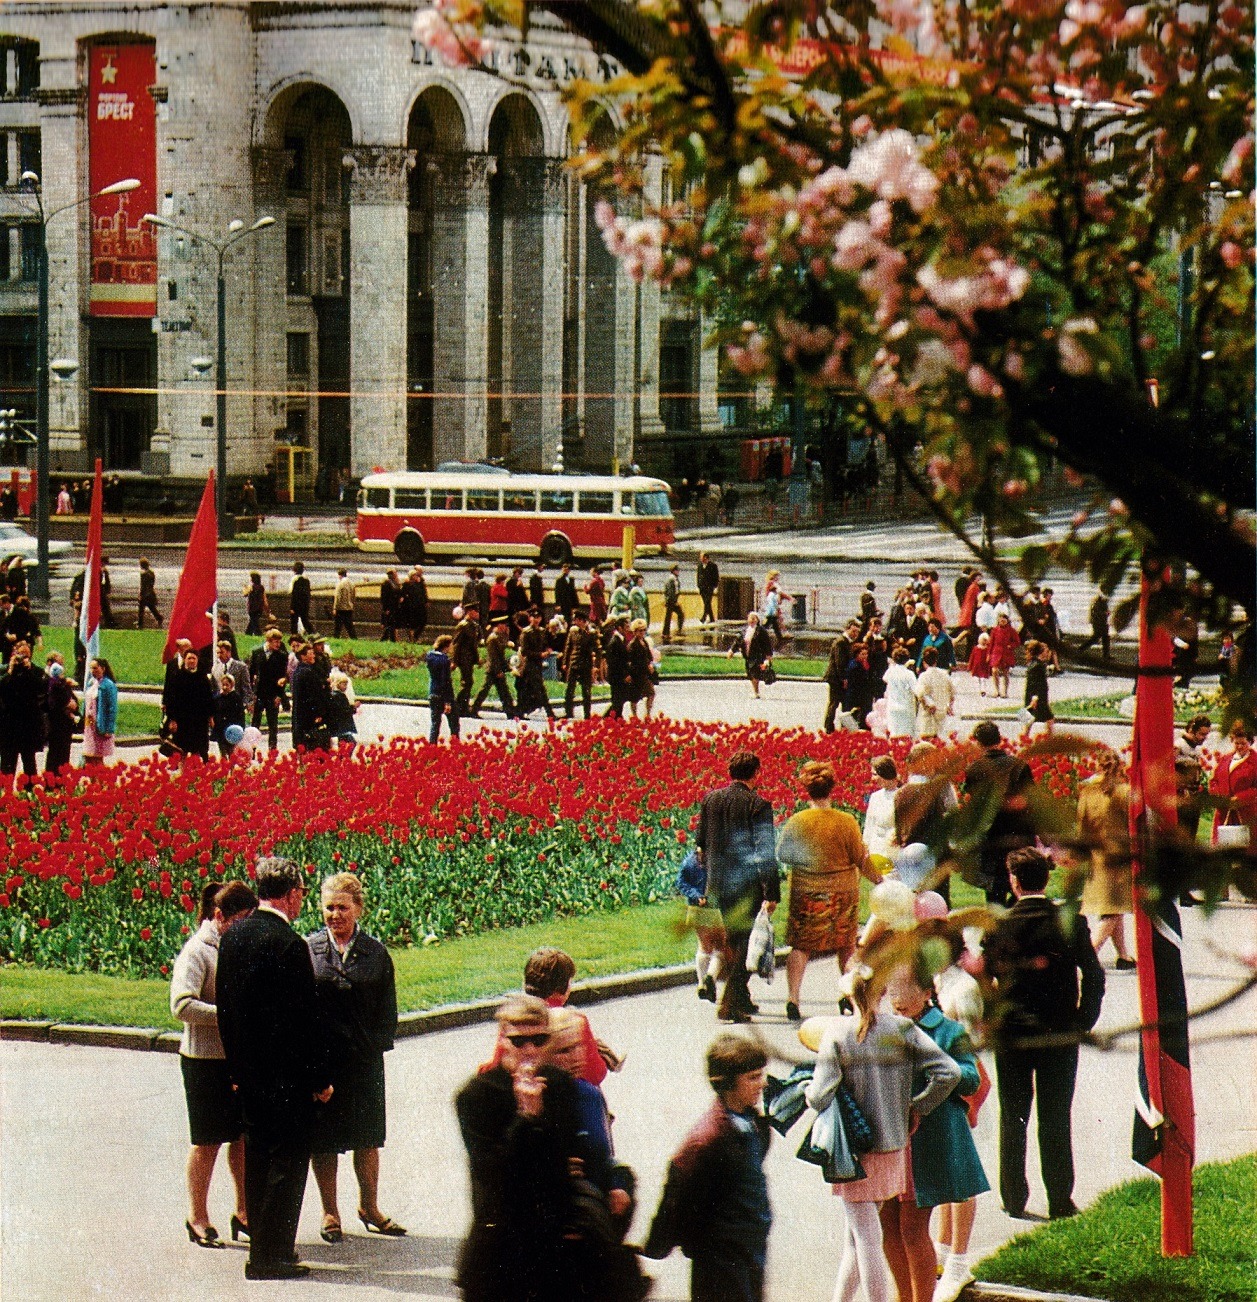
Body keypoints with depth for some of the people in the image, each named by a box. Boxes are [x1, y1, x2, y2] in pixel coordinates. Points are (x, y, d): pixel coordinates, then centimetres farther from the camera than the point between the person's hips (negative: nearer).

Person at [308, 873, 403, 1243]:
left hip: (364, 1058, 2)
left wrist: (378, 1043, -4)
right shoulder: (307, 949, -2)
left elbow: (387, 1006, 7)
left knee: (368, 1136, 11)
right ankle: (330, 1213, 17)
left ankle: (369, 1208, 26)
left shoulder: (375, 953, 2)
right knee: (323, 1139, 5)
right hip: (320, 1058, -2)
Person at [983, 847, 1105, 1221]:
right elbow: (1093, 975, -7)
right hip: (1060, 1034, 0)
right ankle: (1060, 1200, 6)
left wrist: (990, 1024, 10)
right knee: (1056, 1119, 6)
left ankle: (1014, 1198, 13)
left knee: (1013, 1119, 11)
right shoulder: (1069, 922, -8)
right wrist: (1083, 1021, 3)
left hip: (1011, 1033, 0)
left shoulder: (999, 926, -8)